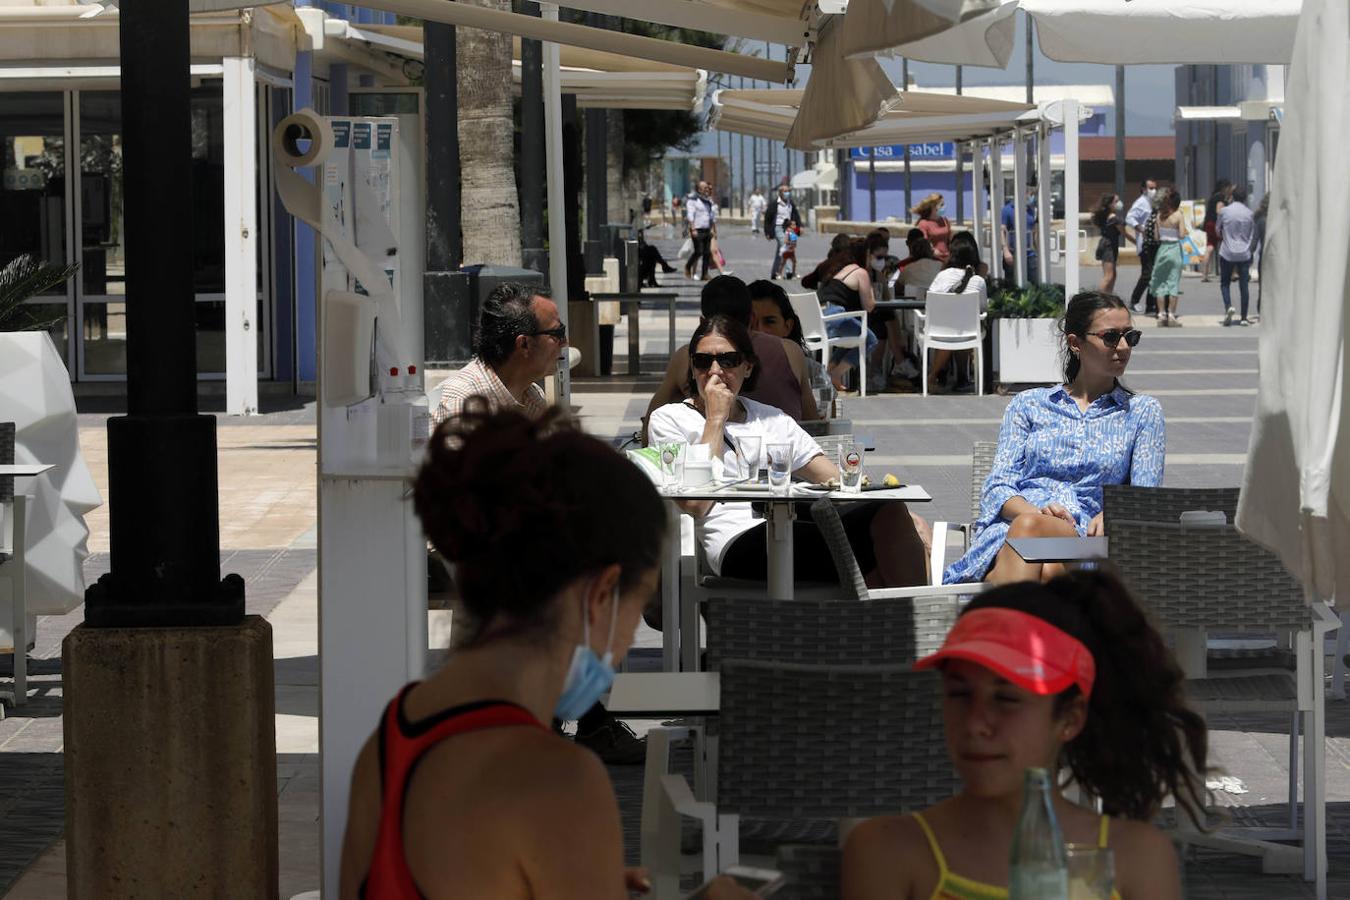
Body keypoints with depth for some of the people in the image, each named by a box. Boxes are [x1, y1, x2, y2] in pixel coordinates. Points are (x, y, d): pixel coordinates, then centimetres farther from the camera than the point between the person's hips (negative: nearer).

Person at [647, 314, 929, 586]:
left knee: (888, 512, -28)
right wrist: (716, 417, 5)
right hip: (740, 544, -5)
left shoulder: (773, 420, 28)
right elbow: (696, 503, -1)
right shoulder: (670, 418, 15)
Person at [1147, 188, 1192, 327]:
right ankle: (1171, 315, -2)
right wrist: (1187, 230, 5)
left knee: (1160, 283, 9)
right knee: (1173, 283, 1)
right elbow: (1182, 235, -14)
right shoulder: (1178, 216, -10)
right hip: (1174, 249, -3)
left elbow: (1156, 237, 2)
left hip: (1162, 249, 3)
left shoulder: (1159, 216, 2)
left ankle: (1161, 315, 6)